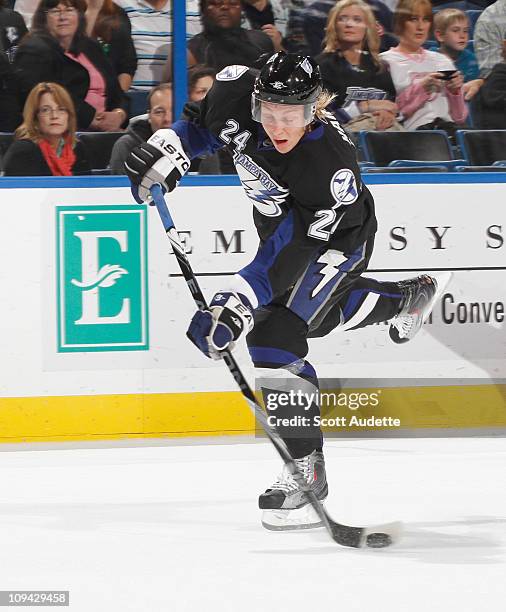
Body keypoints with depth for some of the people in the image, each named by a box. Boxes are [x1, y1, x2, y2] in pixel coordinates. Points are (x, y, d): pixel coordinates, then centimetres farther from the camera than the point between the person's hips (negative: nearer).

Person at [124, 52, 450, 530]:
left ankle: (306, 464, -15)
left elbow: (287, 259, -40)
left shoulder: (330, 168, -41)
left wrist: (236, 307, -49)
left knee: (275, 333, -21)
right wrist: (169, 149, -20)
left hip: (336, 239, -7)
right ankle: (410, 297, 56)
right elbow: (202, 124, -3)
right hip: (279, 220, 7)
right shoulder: (236, 92, -28)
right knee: (318, 314, 28)